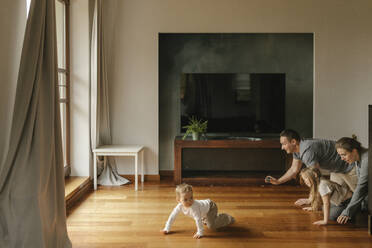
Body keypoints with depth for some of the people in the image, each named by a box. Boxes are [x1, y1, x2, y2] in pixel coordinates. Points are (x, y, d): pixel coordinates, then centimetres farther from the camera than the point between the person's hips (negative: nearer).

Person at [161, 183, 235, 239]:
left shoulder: (194, 206, -43)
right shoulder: (180, 206, -22)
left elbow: (198, 219, -44)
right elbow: (172, 216, -15)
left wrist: (200, 233, -42)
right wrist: (167, 229, -16)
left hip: (210, 207, -8)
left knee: (212, 226, -18)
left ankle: (228, 218, 4)